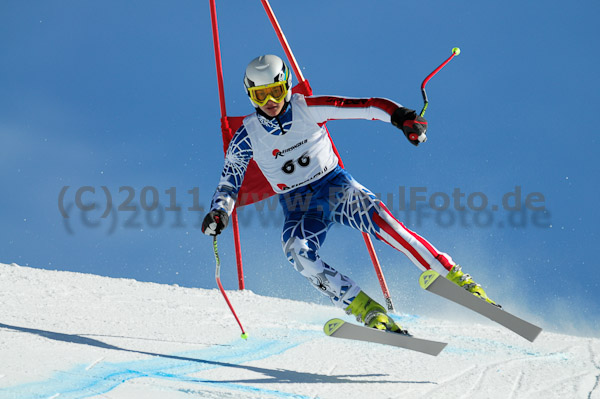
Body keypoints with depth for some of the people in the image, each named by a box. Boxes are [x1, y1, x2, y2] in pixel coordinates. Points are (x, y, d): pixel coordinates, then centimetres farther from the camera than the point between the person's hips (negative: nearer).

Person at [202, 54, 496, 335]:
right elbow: (229, 184, 3)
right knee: (297, 252, -30)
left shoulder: (308, 108, -10)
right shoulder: (248, 136, -6)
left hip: (335, 184, -1)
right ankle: (366, 309, -29)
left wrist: (400, 116, -32)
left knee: (378, 218, -28)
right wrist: (218, 213, -17)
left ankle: (456, 279, -24)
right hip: (297, 205, 1)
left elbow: (364, 106, -15)